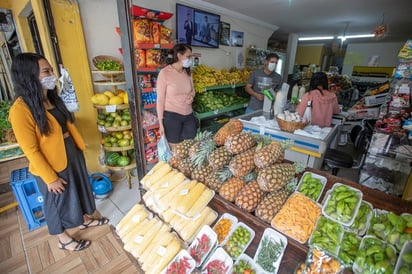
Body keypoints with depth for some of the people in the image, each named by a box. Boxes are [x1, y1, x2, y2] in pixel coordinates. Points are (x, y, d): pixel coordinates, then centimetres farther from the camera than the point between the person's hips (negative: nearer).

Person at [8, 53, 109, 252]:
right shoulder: (21, 109, -24)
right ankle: (63, 239, 38)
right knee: (58, 201, 14)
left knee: (78, 188, 24)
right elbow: (30, 150, -21)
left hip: (72, 154, 7)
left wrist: (81, 147, 13)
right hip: (50, 164, -7)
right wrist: (50, 178, -17)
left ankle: (83, 219, 49)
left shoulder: (52, 98, 0)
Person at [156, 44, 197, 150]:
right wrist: (160, 122, -10)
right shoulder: (165, 73, -11)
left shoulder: (187, 72, 5)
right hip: (171, 116, -5)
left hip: (188, 115, 5)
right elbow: (160, 99, -9)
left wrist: (191, 96, -6)